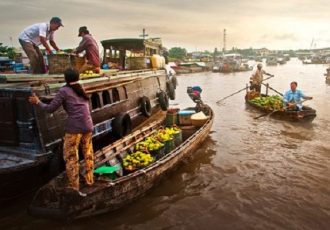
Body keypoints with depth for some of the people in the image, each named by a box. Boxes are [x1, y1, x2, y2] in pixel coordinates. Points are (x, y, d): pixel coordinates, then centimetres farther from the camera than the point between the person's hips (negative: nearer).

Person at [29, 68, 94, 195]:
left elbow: (50, 109, -2)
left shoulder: (64, 91, -4)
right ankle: (89, 179, 30)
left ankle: (74, 186, 11)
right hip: (88, 126, 6)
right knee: (88, 152, 21)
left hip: (74, 127, -6)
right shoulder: (82, 90, 15)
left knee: (70, 156, 6)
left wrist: (38, 102, 14)